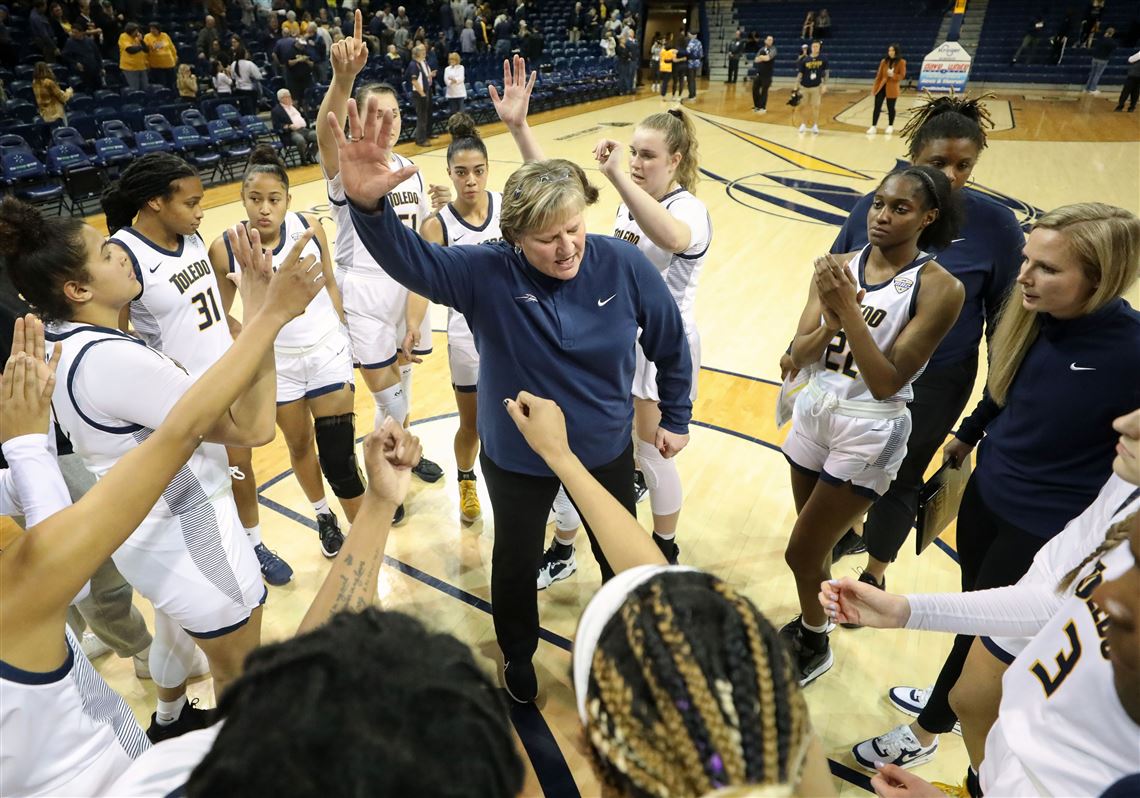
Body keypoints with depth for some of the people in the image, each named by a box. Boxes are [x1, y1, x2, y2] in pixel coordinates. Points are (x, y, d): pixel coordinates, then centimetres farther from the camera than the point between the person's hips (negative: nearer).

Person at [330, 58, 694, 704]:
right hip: (516, 457, -1)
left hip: (607, 450, 2)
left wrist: (677, 418, 3)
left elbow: (670, 343, -6)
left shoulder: (623, 265, -19)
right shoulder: (486, 274, -22)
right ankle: (519, 656, 55)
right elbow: (407, 256, -32)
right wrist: (367, 204, -53)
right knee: (516, 562, 22)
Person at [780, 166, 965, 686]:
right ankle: (810, 624, 43)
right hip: (814, 411, 5)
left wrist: (849, 309, -27)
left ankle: (814, 646, 31)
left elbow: (886, 382, -21)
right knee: (815, 544, 18)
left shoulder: (939, 288, -15)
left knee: (801, 552, 3)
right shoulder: (838, 266, -3)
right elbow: (798, 356, -7)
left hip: (869, 432, -4)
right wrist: (832, 320, -26)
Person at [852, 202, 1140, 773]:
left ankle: (927, 731, 39)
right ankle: (954, 698, 52)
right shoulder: (1033, 315, -12)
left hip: (1049, 530, -5)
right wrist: (968, 434, 21)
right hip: (986, 493, 5)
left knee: (983, 631, 14)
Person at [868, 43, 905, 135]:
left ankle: (890, 126, 21)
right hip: (881, 87, 3)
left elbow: (902, 76, -5)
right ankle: (873, 127, 1)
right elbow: (879, 75, 9)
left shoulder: (901, 62, -3)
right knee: (877, 107, -3)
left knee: (890, 108, 5)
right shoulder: (884, 61, 6)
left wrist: (893, 75, -22)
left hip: (892, 88, -3)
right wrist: (874, 87, 3)